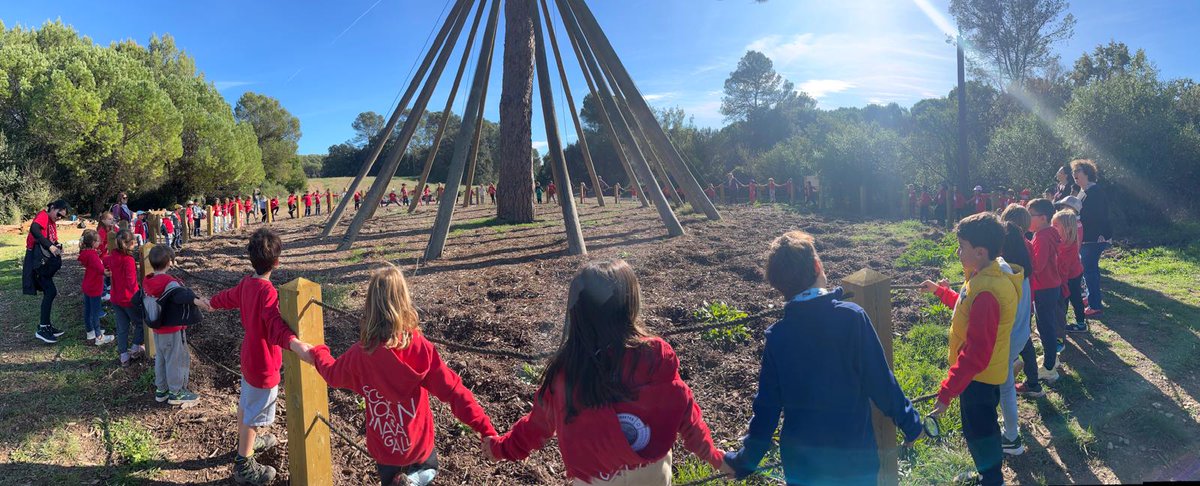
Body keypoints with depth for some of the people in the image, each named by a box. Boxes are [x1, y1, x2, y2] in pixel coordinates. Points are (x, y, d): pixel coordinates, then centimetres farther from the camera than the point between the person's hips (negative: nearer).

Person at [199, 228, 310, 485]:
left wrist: (209, 303, 41)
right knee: (254, 413, 7)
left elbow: (227, 297, 19)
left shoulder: (246, 284, -3)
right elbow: (276, 324, -47)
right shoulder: (267, 291, -30)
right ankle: (244, 465, 22)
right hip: (264, 363, -9)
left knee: (246, 403, 27)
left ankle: (246, 442, 50)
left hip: (249, 356, 9)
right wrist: (295, 344, -65)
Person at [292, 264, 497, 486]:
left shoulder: (360, 353, -18)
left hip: (383, 446, 2)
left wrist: (316, 352, 24)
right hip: (419, 442, -2)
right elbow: (453, 391, -23)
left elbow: (332, 373, 4)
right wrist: (487, 431, -19)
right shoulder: (420, 347, -22)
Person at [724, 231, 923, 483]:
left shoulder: (776, 337, -9)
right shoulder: (852, 316, -16)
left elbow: (767, 405, -4)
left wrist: (746, 459, 7)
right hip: (854, 455, -1)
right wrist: (910, 423, 4)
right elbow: (880, 380, -12)